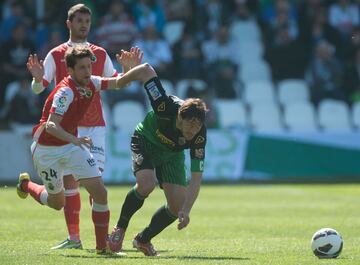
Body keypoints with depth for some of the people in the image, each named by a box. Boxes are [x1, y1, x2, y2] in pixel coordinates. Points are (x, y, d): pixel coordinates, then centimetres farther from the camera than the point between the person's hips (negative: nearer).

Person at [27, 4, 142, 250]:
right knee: (69, 181, 0)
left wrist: (128, 69, -3)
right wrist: (37, 77, -21)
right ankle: (74, 237, 6)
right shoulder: (56, 54, 4)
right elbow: (38, 88, 0)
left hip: (95, 125, 0)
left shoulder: (100, 54, 10)